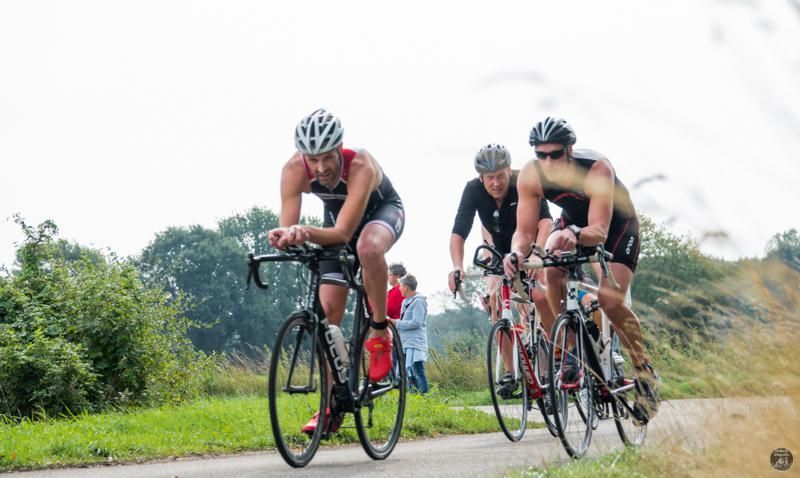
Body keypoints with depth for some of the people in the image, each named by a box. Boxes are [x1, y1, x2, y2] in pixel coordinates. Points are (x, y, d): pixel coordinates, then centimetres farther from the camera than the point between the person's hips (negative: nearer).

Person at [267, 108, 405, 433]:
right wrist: (284, 236, -54)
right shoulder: (294, 171, -29)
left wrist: (306, 233, -63)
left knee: (369, 248, -41)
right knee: (328, 309, -6)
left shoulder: (361, 166, -39)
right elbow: (287, 227, -30)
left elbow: (343, 232, -45)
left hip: (383, 210, -4)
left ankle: (379, 331, -19)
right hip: (336, 216, 4)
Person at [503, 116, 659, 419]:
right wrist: (516, 253, -48)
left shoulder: (597, 170, -38)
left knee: (610, 301, -20)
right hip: (572, 220, 4)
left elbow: (599, 231, -44)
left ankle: (644, 371, 0)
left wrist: (574, 234, -66)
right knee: (553, 274, -26)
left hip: (616, 224, -4)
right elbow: (525, 229, -26)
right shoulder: (531, 176, -26)